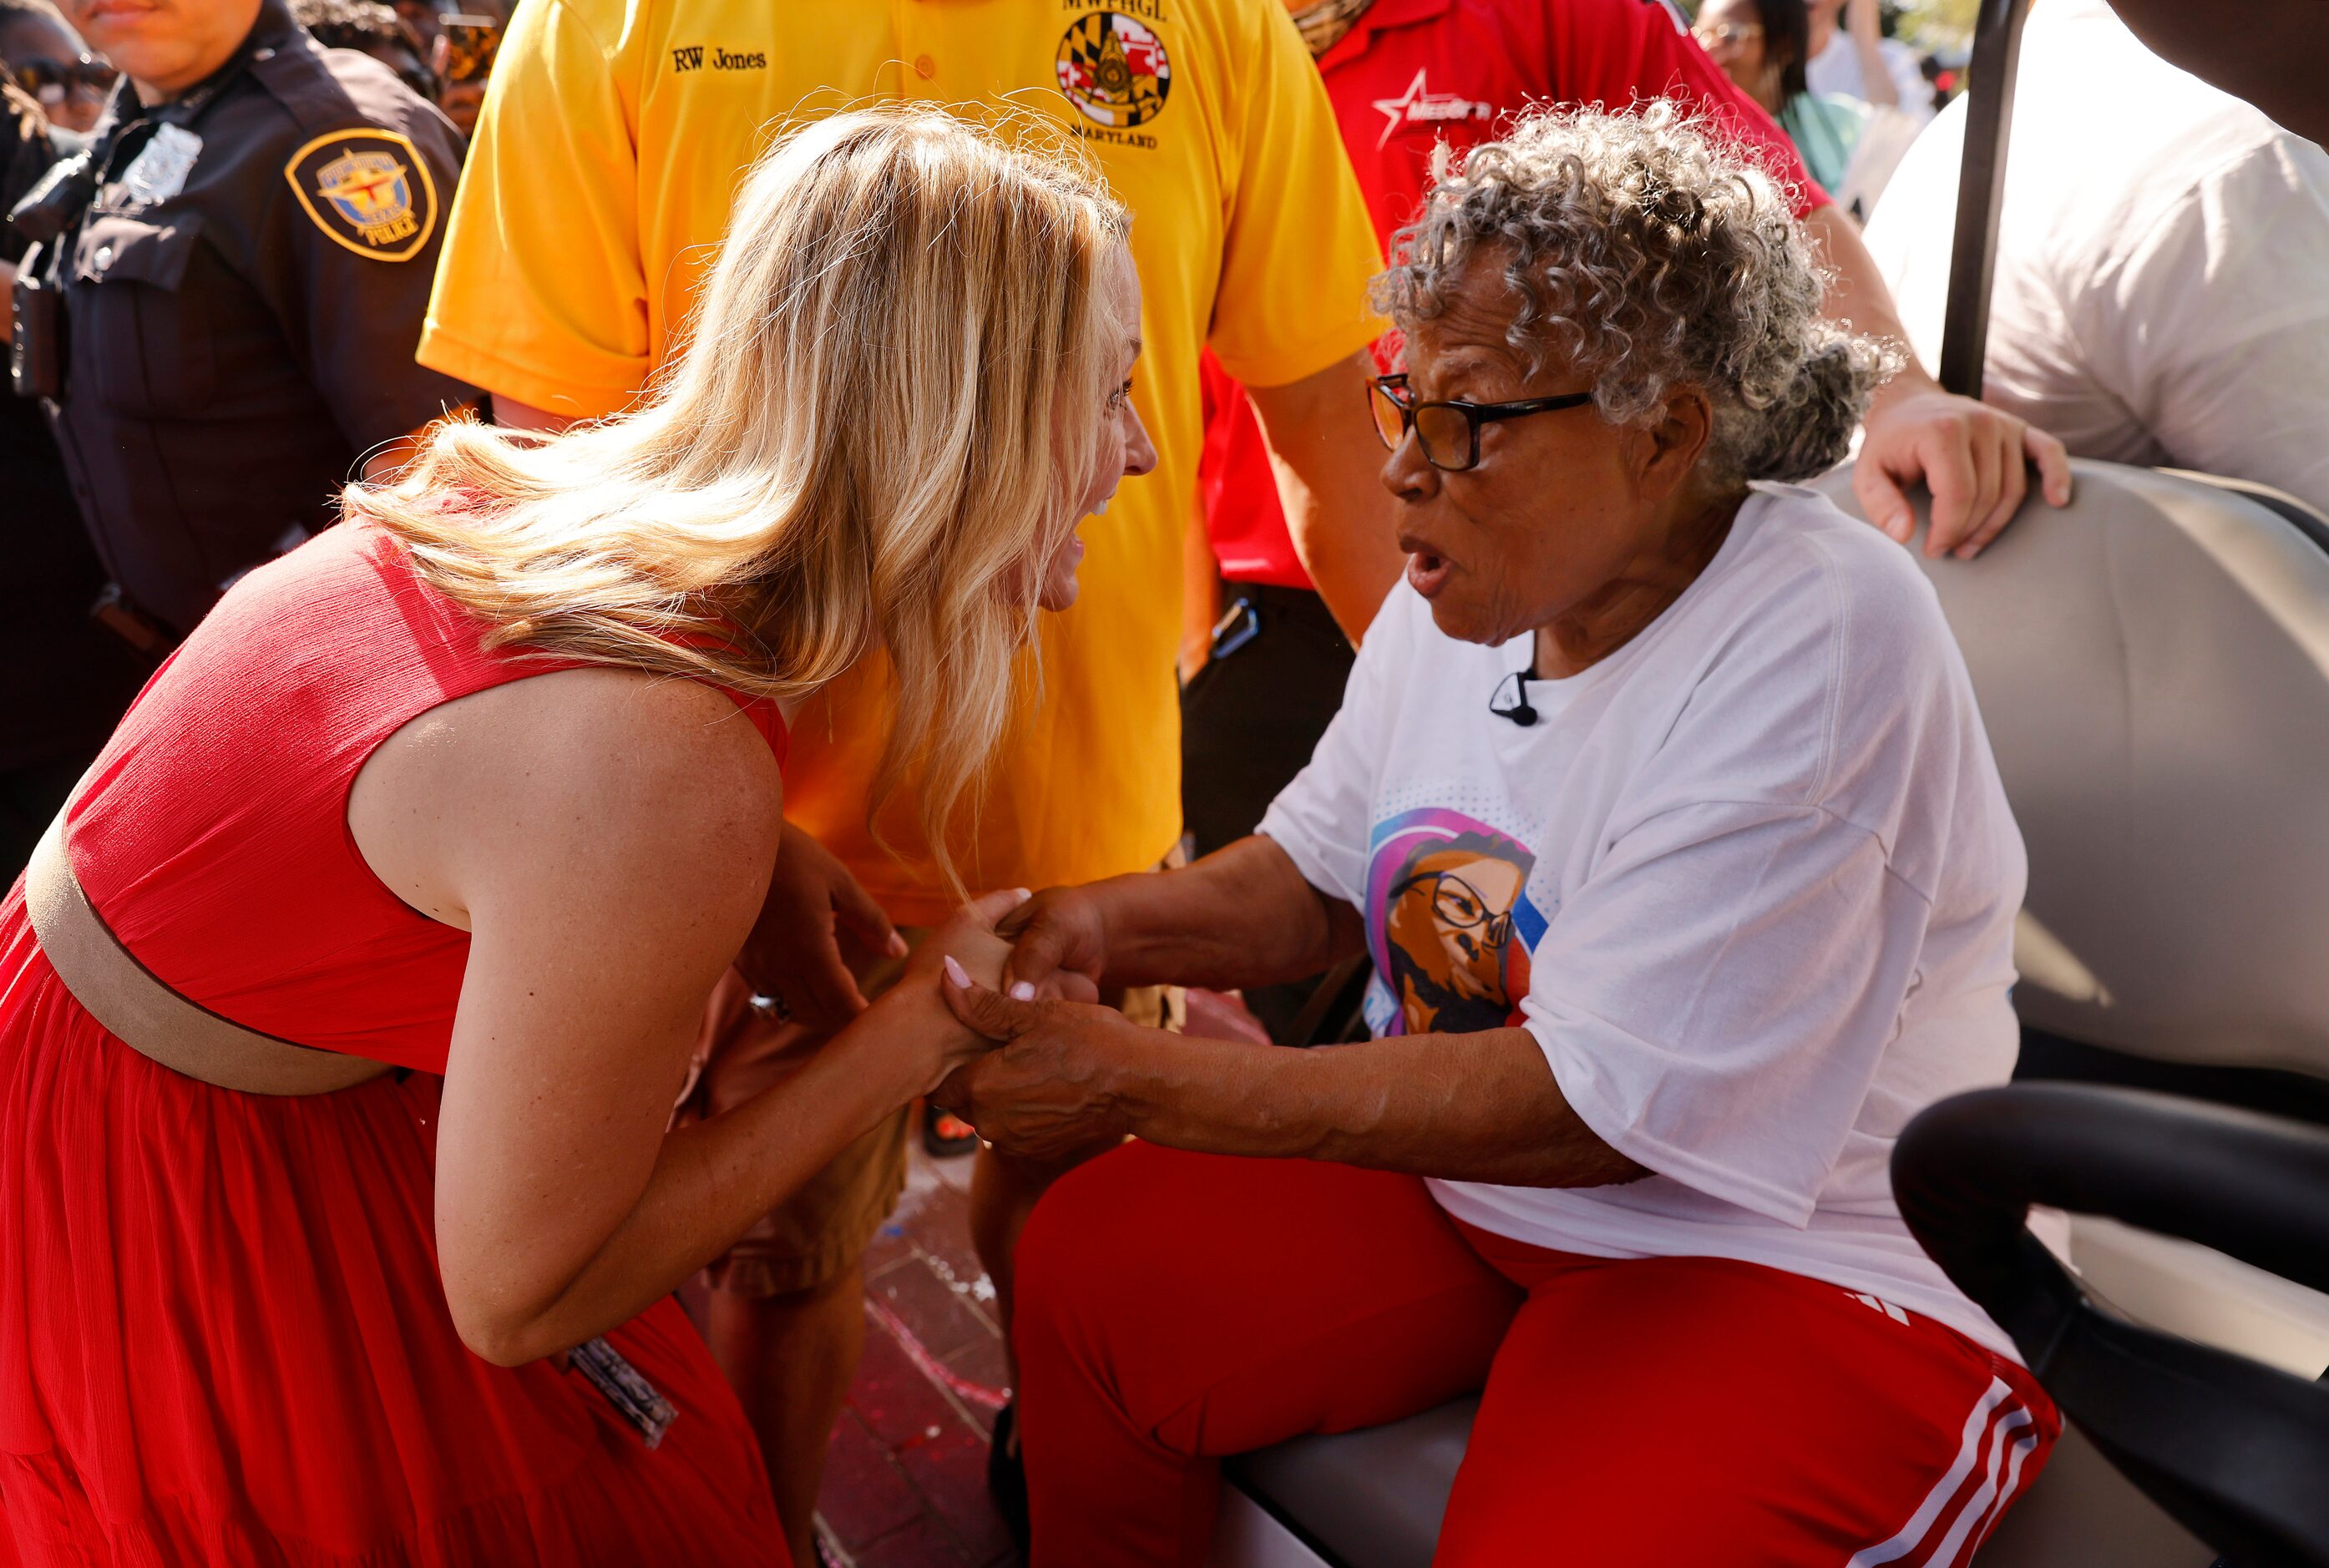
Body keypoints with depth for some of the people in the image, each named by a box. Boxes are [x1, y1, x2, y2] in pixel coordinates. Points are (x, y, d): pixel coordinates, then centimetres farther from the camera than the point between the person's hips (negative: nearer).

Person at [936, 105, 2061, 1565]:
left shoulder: (1824, 646, -25)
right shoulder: (1468, 591, -1)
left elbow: (1599, 1107, -26)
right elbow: (1320, 875, 12)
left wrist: (1143, 1080, -27)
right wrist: (1110, 923, -10)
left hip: (1801, 1259, -6)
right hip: (1462, 1169, 7)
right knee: (1087, 1265, -1)